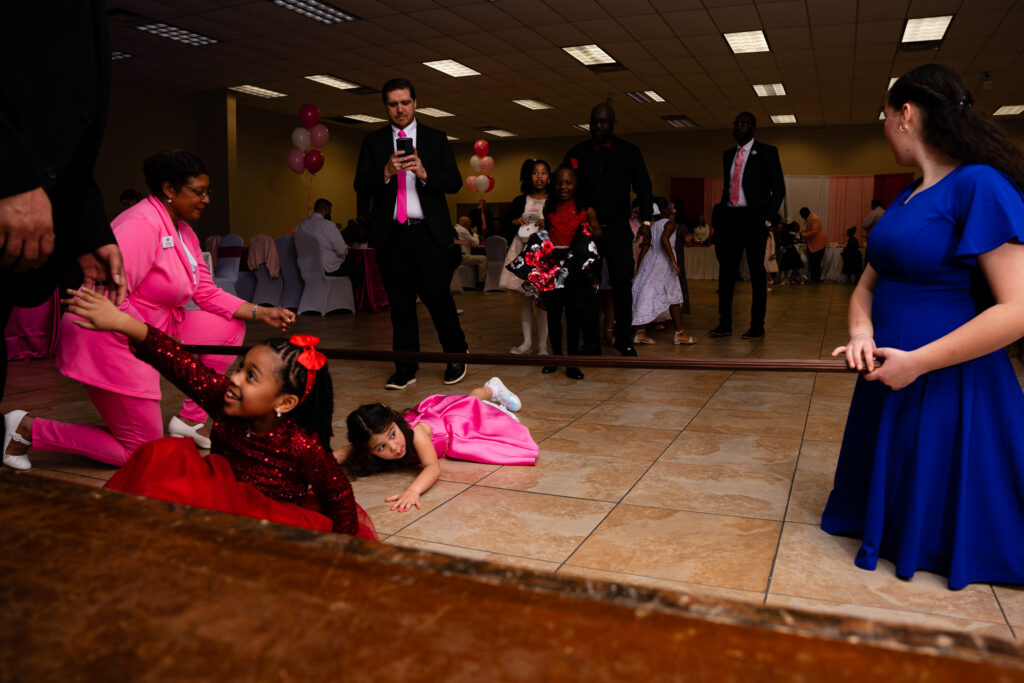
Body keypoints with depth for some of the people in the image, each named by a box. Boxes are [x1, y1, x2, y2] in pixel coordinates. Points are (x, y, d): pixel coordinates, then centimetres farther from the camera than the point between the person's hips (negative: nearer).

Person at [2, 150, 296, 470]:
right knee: (141, 452, -3)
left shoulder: (183, 231, 11)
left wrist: (261, 312, -3)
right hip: (110, 339, -10)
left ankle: (190, 419, 9)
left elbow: (207, 293, 8)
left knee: (230, 327, 3)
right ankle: (29, 428, 6)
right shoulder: (142, 225, -22)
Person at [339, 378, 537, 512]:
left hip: (456, 419, -5)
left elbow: (433, 468, -62)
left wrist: (413, 491, -80)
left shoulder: (415, 432, -51)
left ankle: (492, 389, 53)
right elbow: (345, 452, -32)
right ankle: (491, 389, 63)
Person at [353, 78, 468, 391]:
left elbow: (455, 182, 1)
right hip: (391, 233, 2)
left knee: (437, 295, -4)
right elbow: (360, 185, 3)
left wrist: (424, 172, -17)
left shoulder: (436, 139, 9)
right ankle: (406, 367, 14)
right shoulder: (373, 141, 11)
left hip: (429, 233, -1)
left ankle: (456, 355, 16)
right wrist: (386, 172, -17)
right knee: (400, 303, 6)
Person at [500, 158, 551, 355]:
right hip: (522, 249, 3)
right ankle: (527, 342, 14)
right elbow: (504, 226, 14)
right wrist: (516, 222, -4)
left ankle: (542, 344, 0)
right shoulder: (520, 201, 11)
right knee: (524, 297, 6)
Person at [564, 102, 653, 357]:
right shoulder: (577, 153, 8)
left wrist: (646, 220, -2)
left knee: (622, 284, -4)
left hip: (618, 228, -1)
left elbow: (643, 187, 9)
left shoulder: (629, 152, 7)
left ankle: (624, 339, 7)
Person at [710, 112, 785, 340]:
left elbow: (778, 188, -1)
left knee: (757, 272, -1)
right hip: (730, 218, 5)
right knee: (726, 270, 4)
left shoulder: (766, 152, 1)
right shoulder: (728, 155, 17)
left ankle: (757, 326, 3)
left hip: (753, 218, -5)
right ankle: (725, 323, 10)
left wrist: (768, 217, -9)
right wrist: (721, 214, 9)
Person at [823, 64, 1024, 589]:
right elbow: (867, 286, 15)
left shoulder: (980, 186, -19)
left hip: (947, 387, -8)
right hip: (889, 378, 8)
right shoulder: (905, 198, 10)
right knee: (895, 501, 22)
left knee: (940, 525, 7)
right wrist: (862, 333, -8)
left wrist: (919, 361, -24)